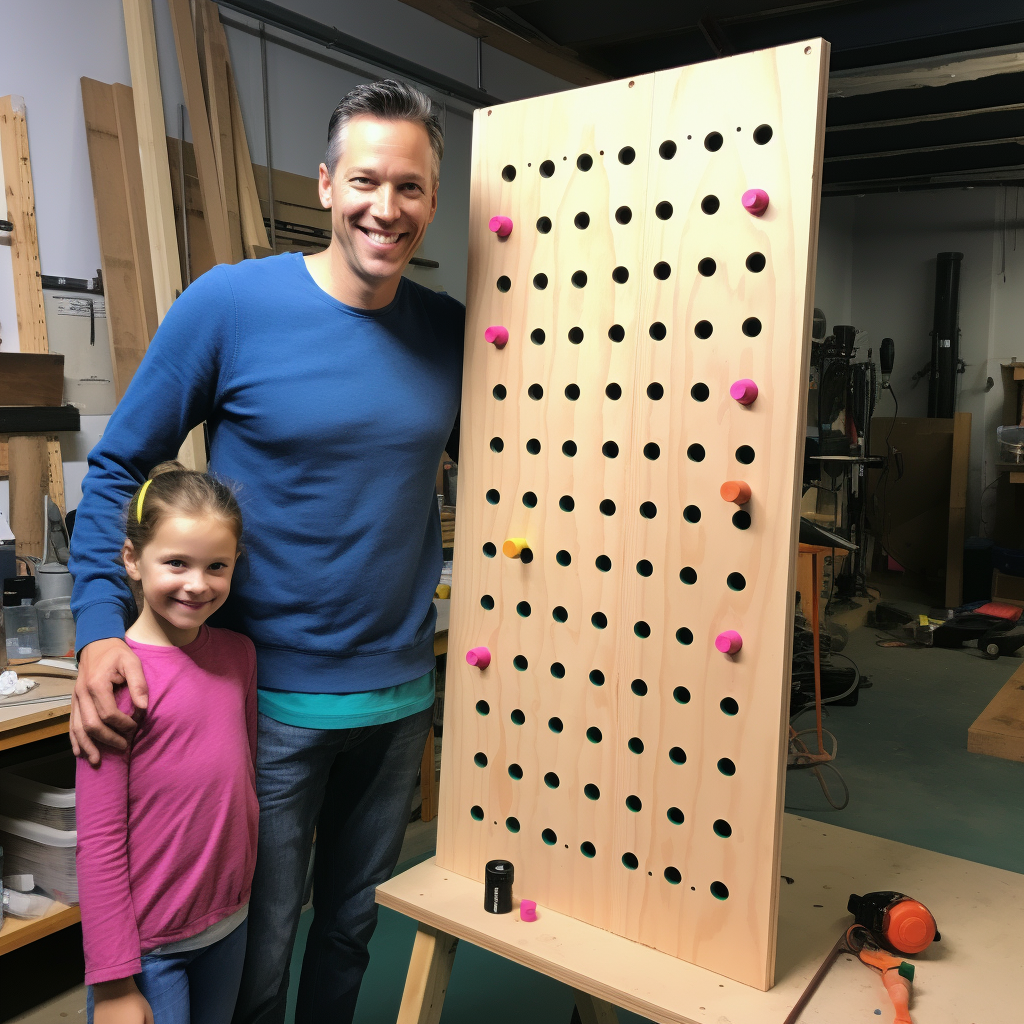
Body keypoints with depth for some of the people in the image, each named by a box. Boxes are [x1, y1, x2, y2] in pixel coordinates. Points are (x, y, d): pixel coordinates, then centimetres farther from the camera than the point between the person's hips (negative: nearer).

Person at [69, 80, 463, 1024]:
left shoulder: (450, 331, -1)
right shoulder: (230, 304, -12)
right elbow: (117, 468, -6)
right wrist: (100, 627, -16)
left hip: (399, 694, 4)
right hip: (265, 694, -3)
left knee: (353, 929, 23)